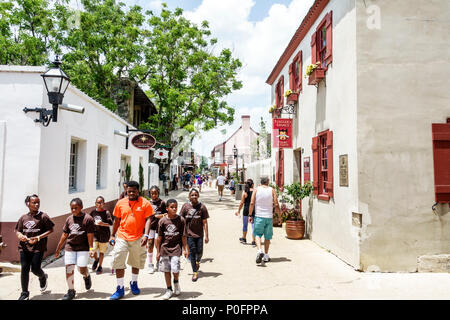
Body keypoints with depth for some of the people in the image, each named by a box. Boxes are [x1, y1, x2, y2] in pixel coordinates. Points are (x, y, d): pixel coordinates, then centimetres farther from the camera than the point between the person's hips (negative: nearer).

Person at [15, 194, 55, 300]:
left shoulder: (43, 216, -3)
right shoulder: (23, 217, 8)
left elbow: (50, 230, -2)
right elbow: (17, 231, 15)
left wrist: (39, 237, -13)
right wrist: (20, 235, -8)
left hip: (38, 248, -3)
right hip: (24, 247, 3)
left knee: (35, 269, -2)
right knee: (24, 269, 2)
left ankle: (43, 277, 35)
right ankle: (25, 293, 15)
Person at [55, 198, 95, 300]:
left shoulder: (88, 218, -9)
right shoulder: (69, 219, 5)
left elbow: (90, 235, -10)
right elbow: (64, 235, 12)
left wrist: (91, 249, -15)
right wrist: (58, 249, 15)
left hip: (83, 248, -4)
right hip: (70, 247, 4)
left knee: (82, 269, -5)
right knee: (69, 268, 1)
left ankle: (87, 276, 32)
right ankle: (71, 291, 14)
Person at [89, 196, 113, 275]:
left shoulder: (106, 212, -8)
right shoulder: (93, 212, 3)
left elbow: (110, 223, -10)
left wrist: (103, 224, -24)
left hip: (104, 235, -2)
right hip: (95, 233, 2)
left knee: (101, 251, 8)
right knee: (93, 250, -8)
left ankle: (100, 266, 26)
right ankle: (96, 259, 26)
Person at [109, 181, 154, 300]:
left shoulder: (145, 203, -6)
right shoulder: (120, 203, 2)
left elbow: (148, 220, -8)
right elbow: (117, 220, 11)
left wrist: (146, 235, -19)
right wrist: (112, 235, 13)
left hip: (137, 238, -1)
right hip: (122, 237, 1)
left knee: (136, 263, 15)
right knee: (118, 263, -3)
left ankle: (134, 283, 38)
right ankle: (120, 289, 11)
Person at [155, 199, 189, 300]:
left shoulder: (181, 220, -4)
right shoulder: (162, 221, -3)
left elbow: (183, 236, 1)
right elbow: (159, 238, 3)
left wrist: (186, 249, -2)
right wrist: (158, 252, 4)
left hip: (176, 248, -1)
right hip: (164, 249, 2)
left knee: (175, 269, -10)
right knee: (166, 270, 8)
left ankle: (176, 282, 23)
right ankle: (169, 290, 25)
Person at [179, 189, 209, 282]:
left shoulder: (202, 207, -6)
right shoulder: (185, 206, -4)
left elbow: (205, 222, -3)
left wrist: (206, 236, -4)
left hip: (199, 233, 0)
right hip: (189, 233, 0)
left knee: (199, 251, 6)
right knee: (192, 252, 1)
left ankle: (198, 261, 41)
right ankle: (195, 272, 11)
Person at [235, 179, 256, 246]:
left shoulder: (245, 192, -6)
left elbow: (242, 203, -4)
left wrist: (238, 211, 6)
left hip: (246, 210, 0)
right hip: (254, 210, 0)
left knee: (245, 225, 18)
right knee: (254, 226, 4)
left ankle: (244, 238, 34)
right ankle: (254, 241, 2)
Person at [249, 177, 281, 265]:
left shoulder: (256, 190, 0)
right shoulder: (272, 190, 1)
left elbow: (252, 203, -6)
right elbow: (276, 204, -3)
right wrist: (279, 215, 7)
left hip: (259, 216, -1)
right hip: (269, 217, 1)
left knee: (257, 234, 5)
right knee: (267, 237, 12)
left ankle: (259, 250, -19)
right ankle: (266, 255, 17)